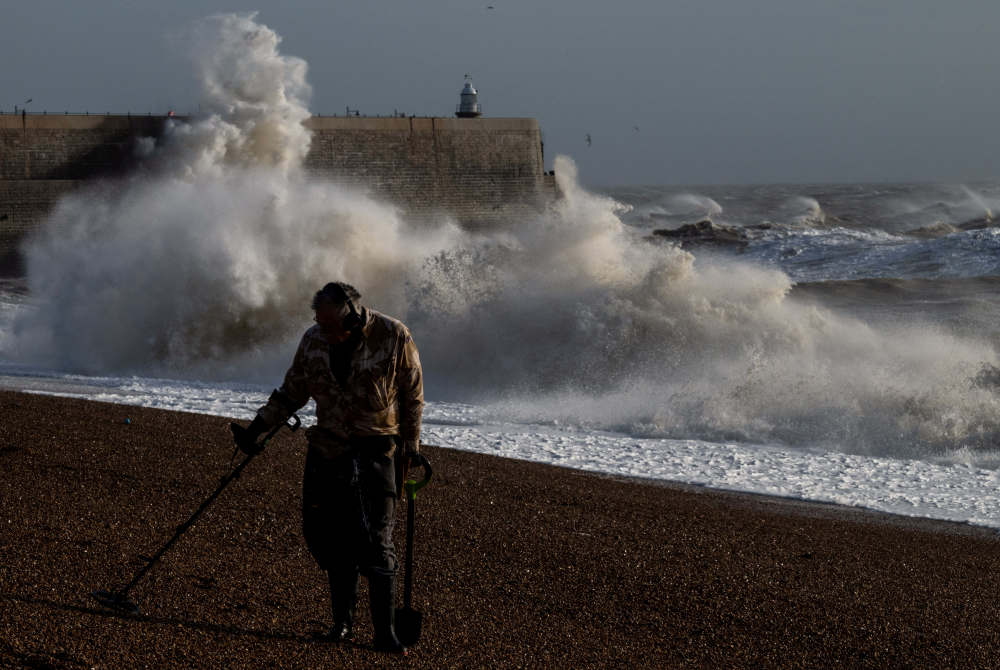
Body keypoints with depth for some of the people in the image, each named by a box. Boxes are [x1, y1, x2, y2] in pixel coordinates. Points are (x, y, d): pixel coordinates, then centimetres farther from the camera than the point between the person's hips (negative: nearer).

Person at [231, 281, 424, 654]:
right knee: (332, 539, 3)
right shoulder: (313, 340, 0)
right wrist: (256, 429, 6)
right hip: (327, 452, 4)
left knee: (376, 542, -9)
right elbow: (291, 394, 13)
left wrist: (409, 451, 0)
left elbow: (412, 397, 0)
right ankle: (343, 622, 16)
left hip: (375, 454, -4)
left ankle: (384, 631, -4)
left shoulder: (394, 337, -10)